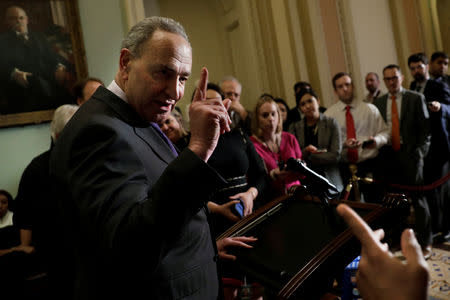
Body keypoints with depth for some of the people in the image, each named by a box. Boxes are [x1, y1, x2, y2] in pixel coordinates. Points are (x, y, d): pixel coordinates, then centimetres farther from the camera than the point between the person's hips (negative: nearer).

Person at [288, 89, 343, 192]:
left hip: (329, 179, -1)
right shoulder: (294, 127, 8)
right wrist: (305, 152, -17)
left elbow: (335, 155, -6)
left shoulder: (331, 123, 3)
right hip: (304, 180, 1)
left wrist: (306, 158, -7)